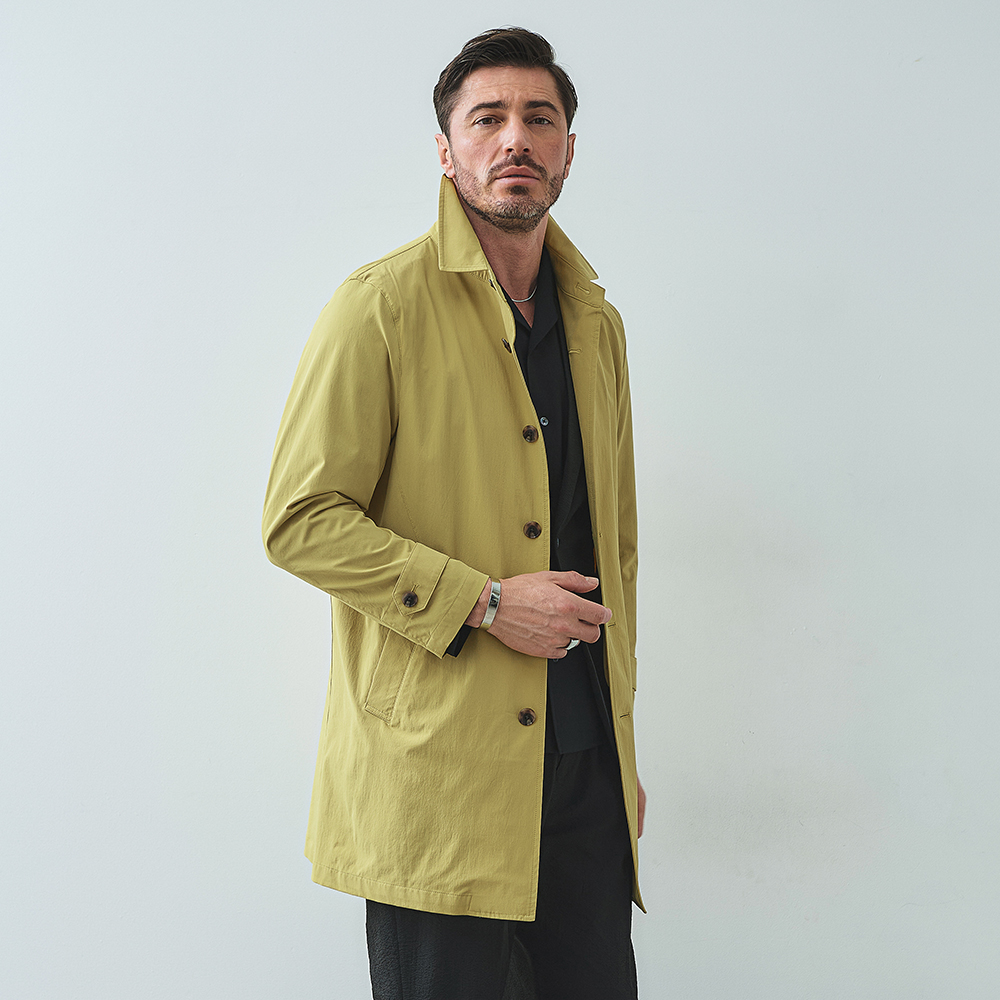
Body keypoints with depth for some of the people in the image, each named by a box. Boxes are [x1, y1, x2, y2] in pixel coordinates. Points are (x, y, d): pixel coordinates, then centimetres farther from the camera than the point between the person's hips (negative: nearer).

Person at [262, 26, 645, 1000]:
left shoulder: (598, 323, 14)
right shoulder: (382, 307, -6)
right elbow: (298, 522, -10)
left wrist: (623, 746, 17)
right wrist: (484, 602, -16)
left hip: (586, 771, 6)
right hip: (434, 776, -5)